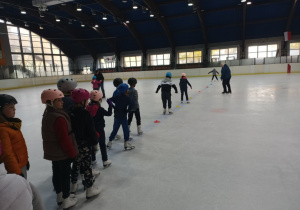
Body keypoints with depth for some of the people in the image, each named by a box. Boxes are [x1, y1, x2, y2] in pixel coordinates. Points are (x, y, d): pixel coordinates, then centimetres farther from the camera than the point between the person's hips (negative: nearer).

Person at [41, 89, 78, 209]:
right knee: (65, 175, 6)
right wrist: (72, 153, -14)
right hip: (62, 153, -9)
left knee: (57, 173, 21)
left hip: (53, 152, 9)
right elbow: (64, 139, -26)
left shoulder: (47, 115, 4)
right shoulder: (59, 118, -28)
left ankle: (59, 196, 39)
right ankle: (66, 200, 22)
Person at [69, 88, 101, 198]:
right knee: (87, 165, 4)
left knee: (76, 163, 22)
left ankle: (73, 185, 39)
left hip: (74, 143, 7)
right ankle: (89, 190, 17)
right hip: (84, 144, -7)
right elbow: (91, 131, -17)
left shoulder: (70, 113, -1)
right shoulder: (85, 114, -21)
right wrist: (95, 143, -5)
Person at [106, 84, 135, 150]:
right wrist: (126, 110, -2)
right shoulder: (126, 98, -13)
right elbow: (130, 106, -19)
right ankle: (126, 144, 15)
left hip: (116, 116, 6)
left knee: (115, 130, 17)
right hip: (123, 117, -5)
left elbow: (108, 100, -7)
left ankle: (109, 143, 25)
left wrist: (113, 107, -4)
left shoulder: (116, 97, 1)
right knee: (126, 130, 8)